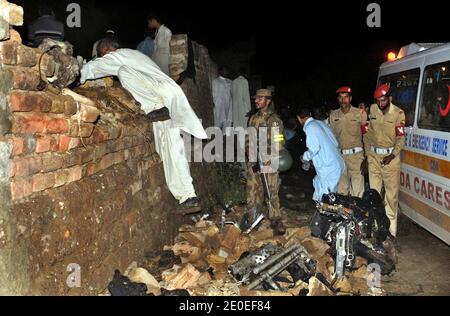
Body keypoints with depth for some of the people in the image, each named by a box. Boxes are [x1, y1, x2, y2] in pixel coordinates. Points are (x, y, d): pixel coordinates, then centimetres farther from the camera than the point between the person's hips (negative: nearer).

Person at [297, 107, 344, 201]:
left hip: (327, 167, -9)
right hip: (338, 163, 9)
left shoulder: (309, 127, -8)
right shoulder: (321, 123, 15)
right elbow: (335, 143, 15)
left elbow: (314, 148, -17)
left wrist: (305, 157, 1)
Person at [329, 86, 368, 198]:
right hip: (339, 156, 4)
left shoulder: (360, 113, -1)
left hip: (356, 156, -3)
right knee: (341, 190, 10)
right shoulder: (333, 115, 10)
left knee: (357, 192, -3)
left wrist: (366, 159, -8)